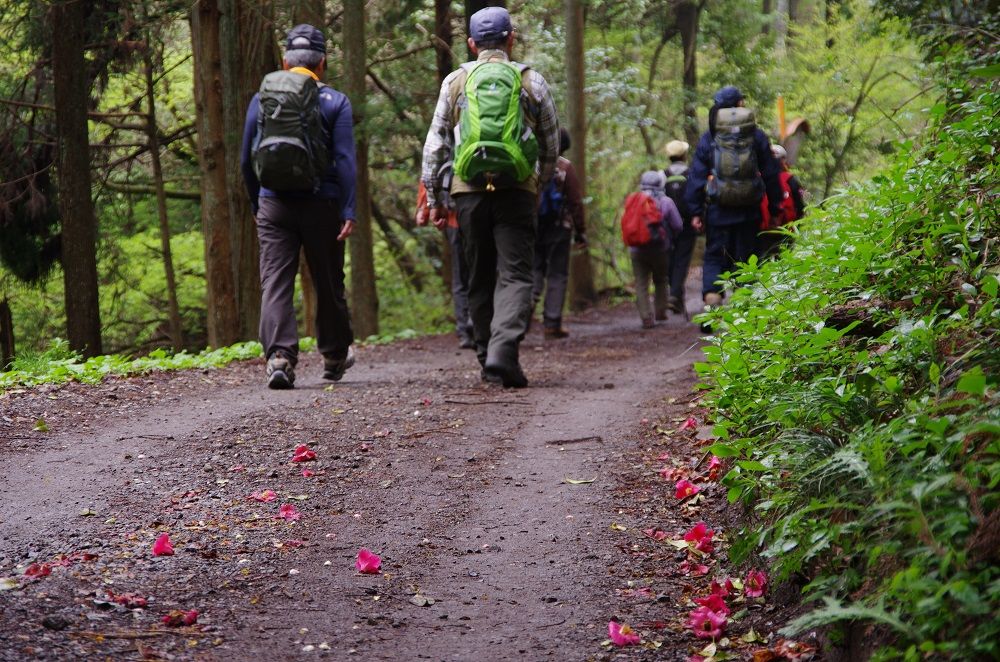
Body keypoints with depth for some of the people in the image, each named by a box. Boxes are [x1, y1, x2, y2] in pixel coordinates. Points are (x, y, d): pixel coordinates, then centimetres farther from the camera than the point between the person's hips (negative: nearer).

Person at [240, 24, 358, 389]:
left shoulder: (261, 99, 8)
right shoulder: (335, 102, 0)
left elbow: (246, 159, 11)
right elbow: (345, 160, -8)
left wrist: (257, 205, 22)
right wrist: (348, 212, -9)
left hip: (273, 205, 1)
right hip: (321, 205, -1)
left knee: (275, 283, -3)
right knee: (328, 284, 13)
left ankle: (279, 357, -20)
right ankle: (335, 356, 28)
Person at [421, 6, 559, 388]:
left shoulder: (456, 82, 10)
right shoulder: (531, 81, 8)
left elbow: (435, 144, 9)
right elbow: (551, 145, 14)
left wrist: (433, 199, 15)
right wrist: (539, 188, 28)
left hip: (469, 190, 2)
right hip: (516, 189, -2)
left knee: (481, 280, 12)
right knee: (515, 275, -4)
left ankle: (488, 358, 17)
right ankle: (503, 351, -24)